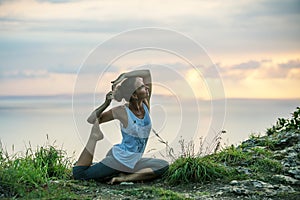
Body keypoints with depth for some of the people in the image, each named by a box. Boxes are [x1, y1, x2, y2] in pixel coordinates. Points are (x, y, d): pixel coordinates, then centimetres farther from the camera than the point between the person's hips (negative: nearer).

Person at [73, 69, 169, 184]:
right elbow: (91, 119, -6)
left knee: (164, 166, -16)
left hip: (134, 162, 5)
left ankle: (125, 177, -15)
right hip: (117, 160, -5)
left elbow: (147, 73, -5)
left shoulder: (146, 105, -5)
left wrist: (123, 76, -11)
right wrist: (106, 103, -17)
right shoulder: (122, 112, -17)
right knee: (78, 174, -12)